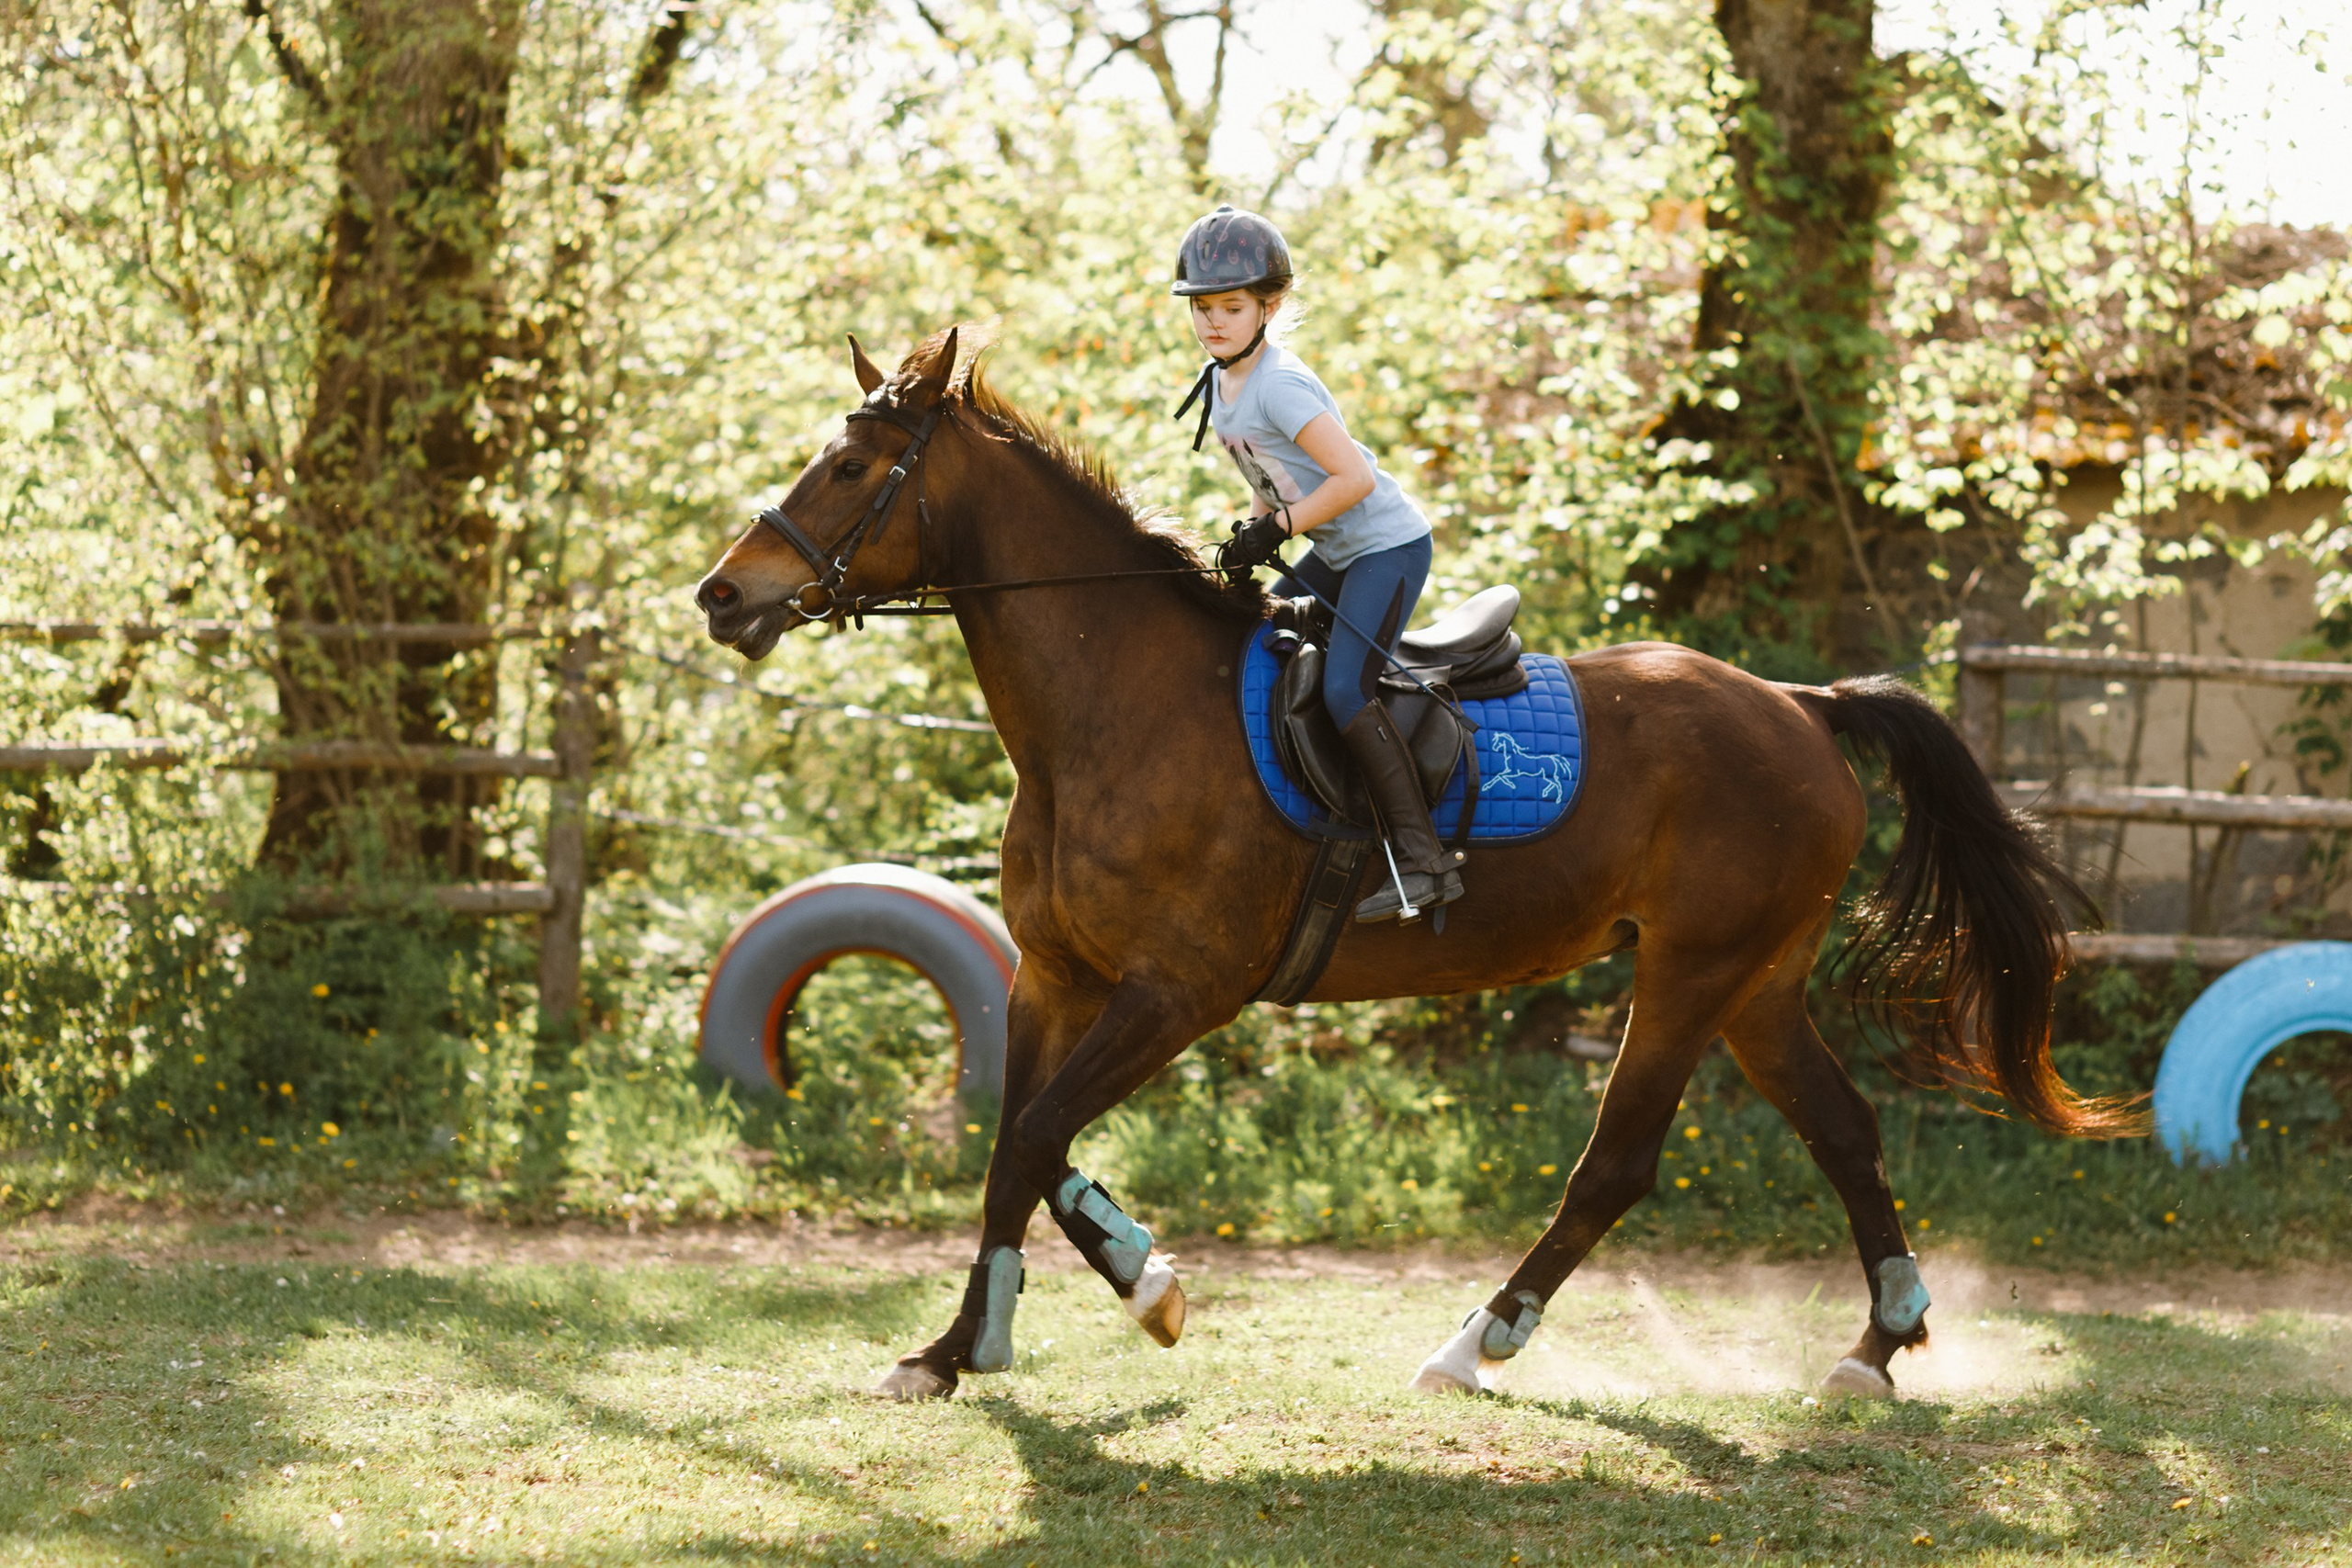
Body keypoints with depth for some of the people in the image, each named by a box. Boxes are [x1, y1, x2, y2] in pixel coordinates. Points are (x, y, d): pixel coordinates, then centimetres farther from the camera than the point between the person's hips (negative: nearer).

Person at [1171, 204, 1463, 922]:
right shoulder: (1218, 384, 7)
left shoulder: (1279, 386, -22)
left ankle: (1422, 857, -23)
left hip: (1388, 545, -10)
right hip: (1332, 553, 10)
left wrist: (1274, 529, -22)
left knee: (1344, 688, -23)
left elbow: (1354, 478, -27)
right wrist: (1248, 542, 4)